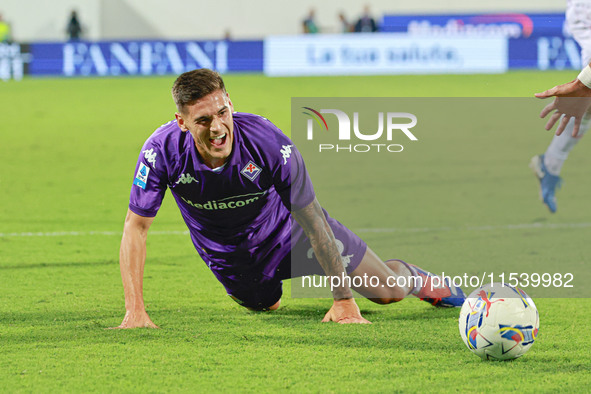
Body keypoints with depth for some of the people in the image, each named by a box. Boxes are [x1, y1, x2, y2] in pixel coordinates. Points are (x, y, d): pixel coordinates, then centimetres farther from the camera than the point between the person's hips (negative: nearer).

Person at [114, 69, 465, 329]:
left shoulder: (269, 142, -37)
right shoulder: (163, 151, -34)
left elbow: (312, 221, -27)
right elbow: (136, 227, -23)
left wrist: (344, 300, -23)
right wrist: (135, 310, -31)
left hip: (287, 232, -1)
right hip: (227, 253, 1)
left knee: (389, 292, 4)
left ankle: (416, 278, 40)